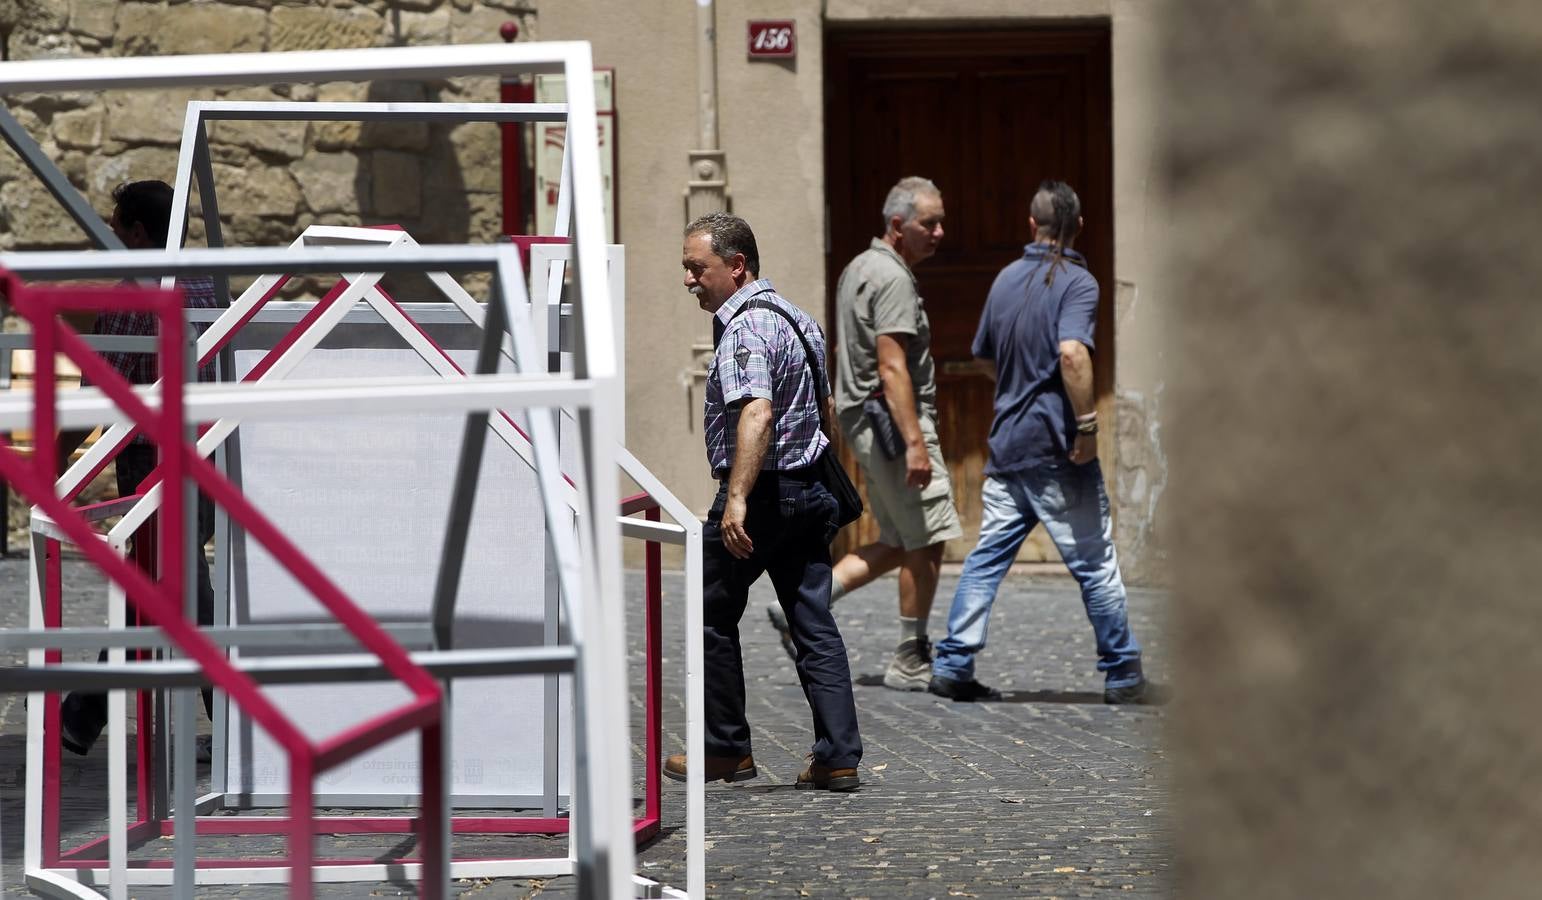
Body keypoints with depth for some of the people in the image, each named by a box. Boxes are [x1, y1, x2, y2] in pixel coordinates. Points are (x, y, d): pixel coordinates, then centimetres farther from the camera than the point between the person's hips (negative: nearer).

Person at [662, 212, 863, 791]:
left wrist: (737, 499, -36)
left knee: (714, 618, 8)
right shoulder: (796, 318, 15)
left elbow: (757, 413, -30)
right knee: (814, 625, 5)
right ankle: (838, 758, -1)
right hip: (807, 492, 9)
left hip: (759, 496, -9)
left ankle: (726, 750, 14)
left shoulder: (745, 327, -17)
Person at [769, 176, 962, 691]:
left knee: (898, 544, 14)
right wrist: (915, 441, -27)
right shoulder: (893, 279, -15)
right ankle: (910, 663, 1)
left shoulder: (860, 268, 17)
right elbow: (892, 367, -23)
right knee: (927, 542, -4)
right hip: (892, 420, -10)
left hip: (864, 419, 10)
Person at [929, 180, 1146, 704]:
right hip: (1056, 444, -6)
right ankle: (1122, 675, 8)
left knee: (987, 557, 7)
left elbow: (986, 355, 23)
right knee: (1095, 563, 2)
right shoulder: (1076, 282, -10)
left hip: (1006, 440, 6)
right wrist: (1087, 424, -20)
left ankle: (953, 665, 0)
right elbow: (1072, 352, -26)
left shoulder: (1006, 279, 12)